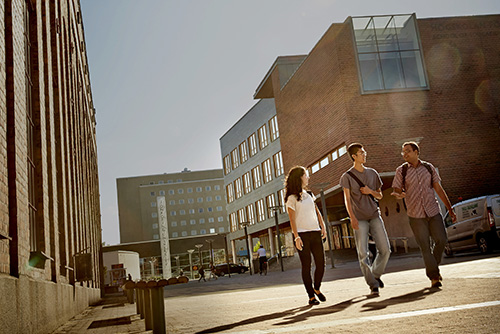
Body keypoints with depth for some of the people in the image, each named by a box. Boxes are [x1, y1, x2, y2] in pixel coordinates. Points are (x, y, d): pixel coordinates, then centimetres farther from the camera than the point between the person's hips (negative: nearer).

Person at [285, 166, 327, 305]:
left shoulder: (309, 194, 15)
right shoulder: (292, 198, -3)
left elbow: (316, 211, 22)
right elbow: (292, 219, -9)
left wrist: (323, 226, 13)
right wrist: (296, 237, -16)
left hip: (315, 232, 6)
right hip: (302, 234, -5)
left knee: (321, 264, 2)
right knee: (306, 266, -2)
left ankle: (316, 288, 25)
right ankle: (311, 296, 6)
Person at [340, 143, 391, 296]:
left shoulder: (372, 173, 13)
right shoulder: (347, 176, 0)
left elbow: (380, 195, 18)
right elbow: (347, 199, -5)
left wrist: (370, 191, -4)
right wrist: (352, 217, -18)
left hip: (374, 216, 4)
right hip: (359, 219, -4)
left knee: (385, 249, -1)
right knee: (363, 253, -7)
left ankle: (376, 274, 22)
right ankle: (373, 285, 2)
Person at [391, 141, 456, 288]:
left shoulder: (429, 168, 6)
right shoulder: (401, 171, 1)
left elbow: (439, 189, 9)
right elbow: (396, 191, 0)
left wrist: (450, 209, 7)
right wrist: (399, 195, -26)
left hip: (433, 211, 2)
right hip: (415, 215, -2)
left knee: (441, 240, -3)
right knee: (425, 246, -2)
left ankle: (434, 265, 24)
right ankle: (433, 277, 10)